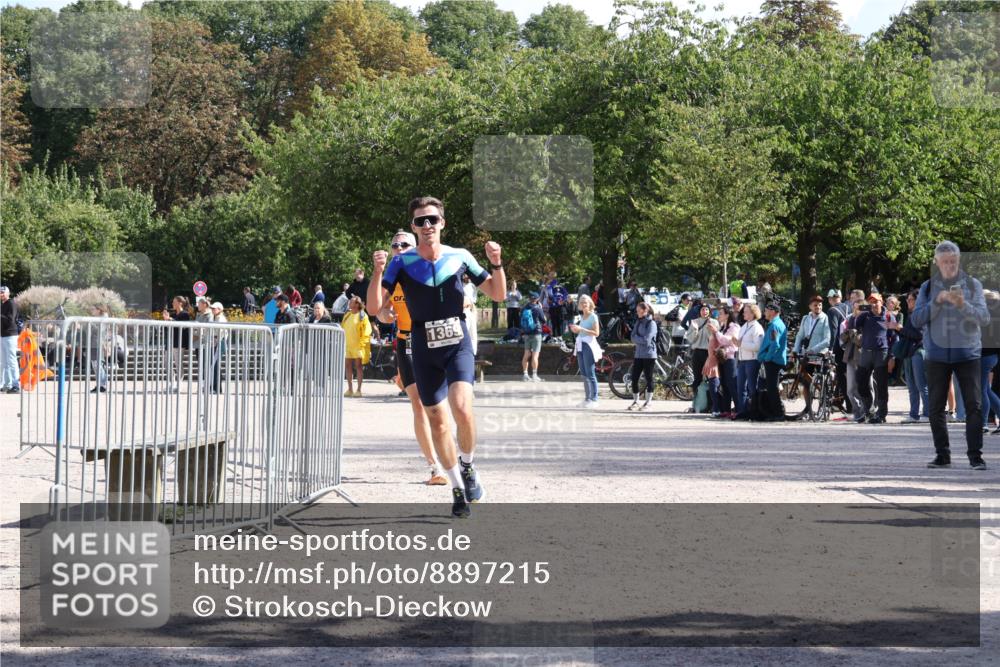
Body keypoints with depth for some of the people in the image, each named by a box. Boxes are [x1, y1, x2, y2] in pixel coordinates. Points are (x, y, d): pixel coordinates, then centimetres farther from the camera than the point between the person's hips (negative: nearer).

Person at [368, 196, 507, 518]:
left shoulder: (460, 257, 0)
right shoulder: (402, 262, -3)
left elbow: (497, 294, 6)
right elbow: (374, 306, -9)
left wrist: (496, 263, -11)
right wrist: (378, 271, -24)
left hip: (458, 344, -1)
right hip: (424, 350, 1)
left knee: (462, 407, -24)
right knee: (437, 420, 5)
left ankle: (468, 466, 2)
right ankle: (458, 488, 22)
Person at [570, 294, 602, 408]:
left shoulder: (593, 316, -6)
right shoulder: (582, 316, 16)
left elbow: (596, 333, -13)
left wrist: (581, 329, -19)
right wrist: (575, 330, 5)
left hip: (589, 346, -8)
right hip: (580, 346, 8)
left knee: (590, 374, -9)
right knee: (584, 374, 9)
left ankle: (594, 399, -7)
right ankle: (587, 398, 13)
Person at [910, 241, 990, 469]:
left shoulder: (973, 285, 3)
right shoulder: (928, 288, 7)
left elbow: (984, 317, -6)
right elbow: (916, 319, -1)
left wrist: (963, 305, -23)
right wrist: (937, 302, -15)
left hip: (967, 354, -2)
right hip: (937, 354, 2)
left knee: (974, 405, -9)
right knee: (936, 408, 3)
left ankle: (975, 455, -7)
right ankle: (942, 455, 13)